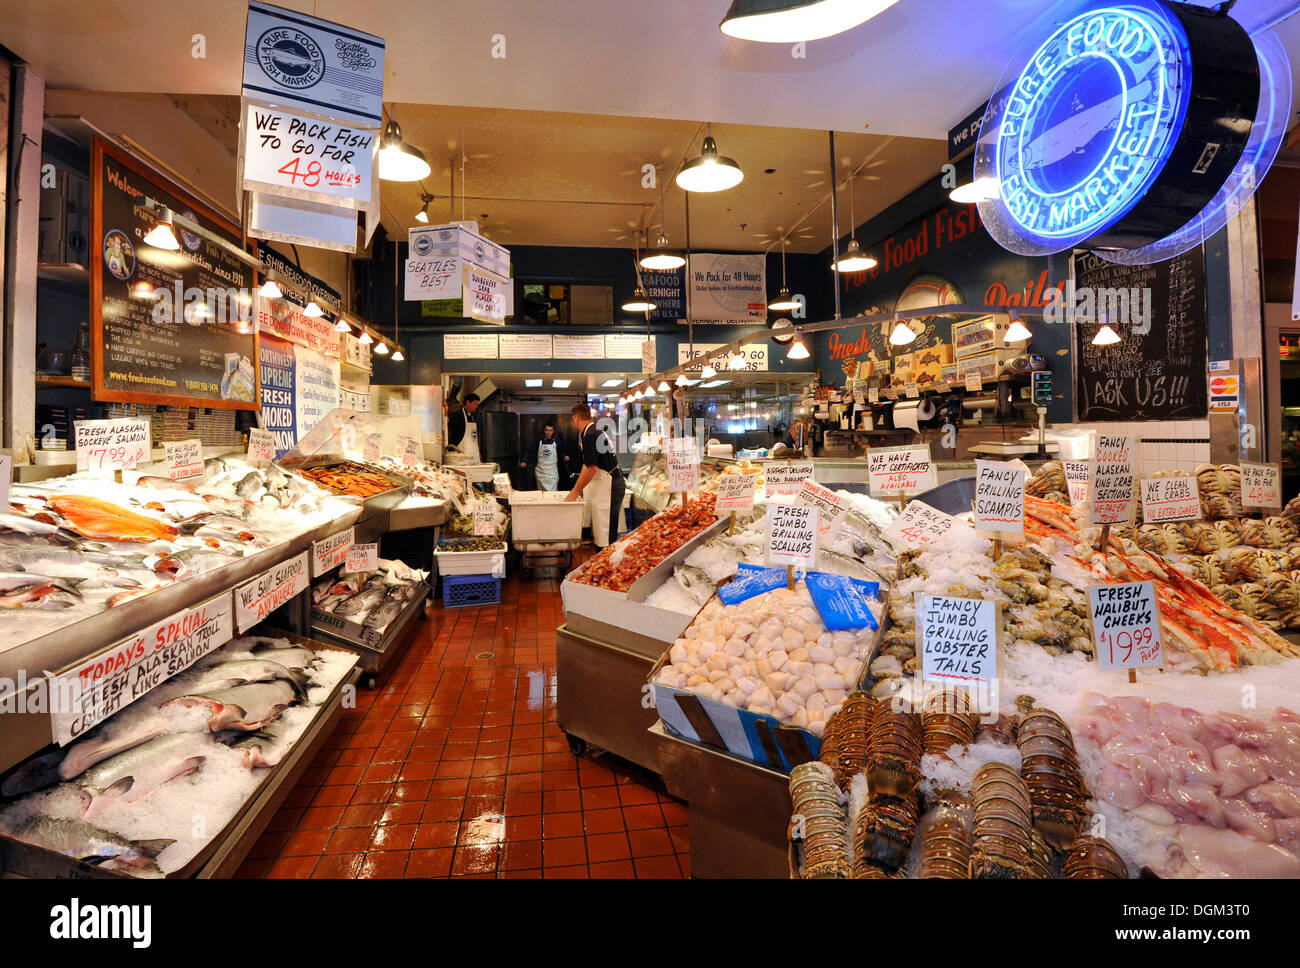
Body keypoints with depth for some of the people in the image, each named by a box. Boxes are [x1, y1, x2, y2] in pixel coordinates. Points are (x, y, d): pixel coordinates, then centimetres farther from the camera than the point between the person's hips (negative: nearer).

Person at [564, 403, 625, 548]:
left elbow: (592, 468, -21)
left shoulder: (590, 435, -17)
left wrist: (575, 491, -12)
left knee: (606, 534, -6)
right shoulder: (597, 431, 16)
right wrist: (576, 489, 22)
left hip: (608, 485, -10)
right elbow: (587, 465, 21)